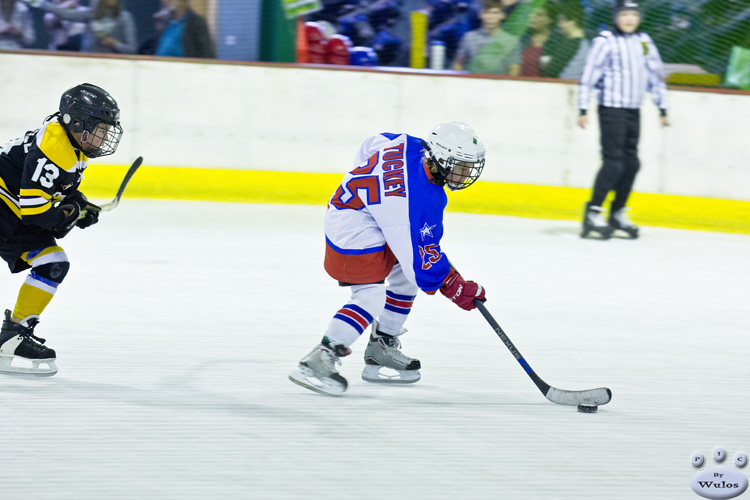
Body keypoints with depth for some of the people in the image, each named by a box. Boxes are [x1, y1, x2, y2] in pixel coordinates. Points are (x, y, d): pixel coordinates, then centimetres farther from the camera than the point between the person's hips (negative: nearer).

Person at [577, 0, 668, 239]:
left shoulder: (644, 42, 10)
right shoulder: (605, 41, -9)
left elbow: (655, 75, 17)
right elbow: (588, 75, -9)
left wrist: (662, 107, 15)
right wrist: (583, 109, -13)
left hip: (633, 111, 7)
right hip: (611, 109, -7)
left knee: (631, 163, 7)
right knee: (613, 161, -13)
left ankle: (618, 213, 18)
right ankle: (593, 213, -10)